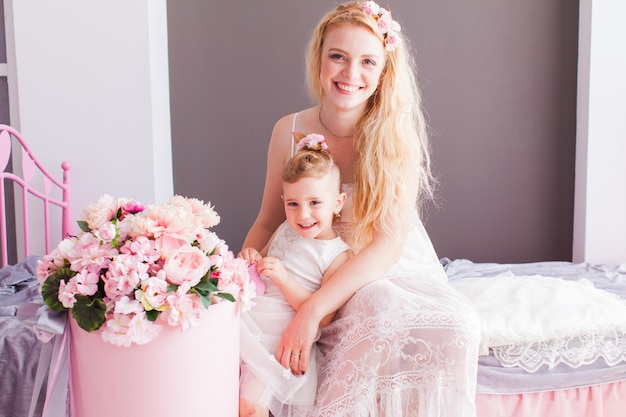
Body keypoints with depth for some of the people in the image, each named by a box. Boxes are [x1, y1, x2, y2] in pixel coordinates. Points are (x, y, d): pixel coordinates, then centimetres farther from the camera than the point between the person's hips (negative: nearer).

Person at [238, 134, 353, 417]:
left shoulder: (338, 255, -6)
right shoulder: (285, 230, 13)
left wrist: (284, 279, -21)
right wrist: (251, 259, 2)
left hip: (280, 337, -6)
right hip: (248, 317, 6)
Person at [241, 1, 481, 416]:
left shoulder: (397, 136, -11)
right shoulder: (289, 132, -5)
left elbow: (389, 244, -19)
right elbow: (268, 224, 6)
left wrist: (312, 310, -30)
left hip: (396, 273, 0)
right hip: (321, 273, 0)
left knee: (456, 322, -30)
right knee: (378, 305, -34)